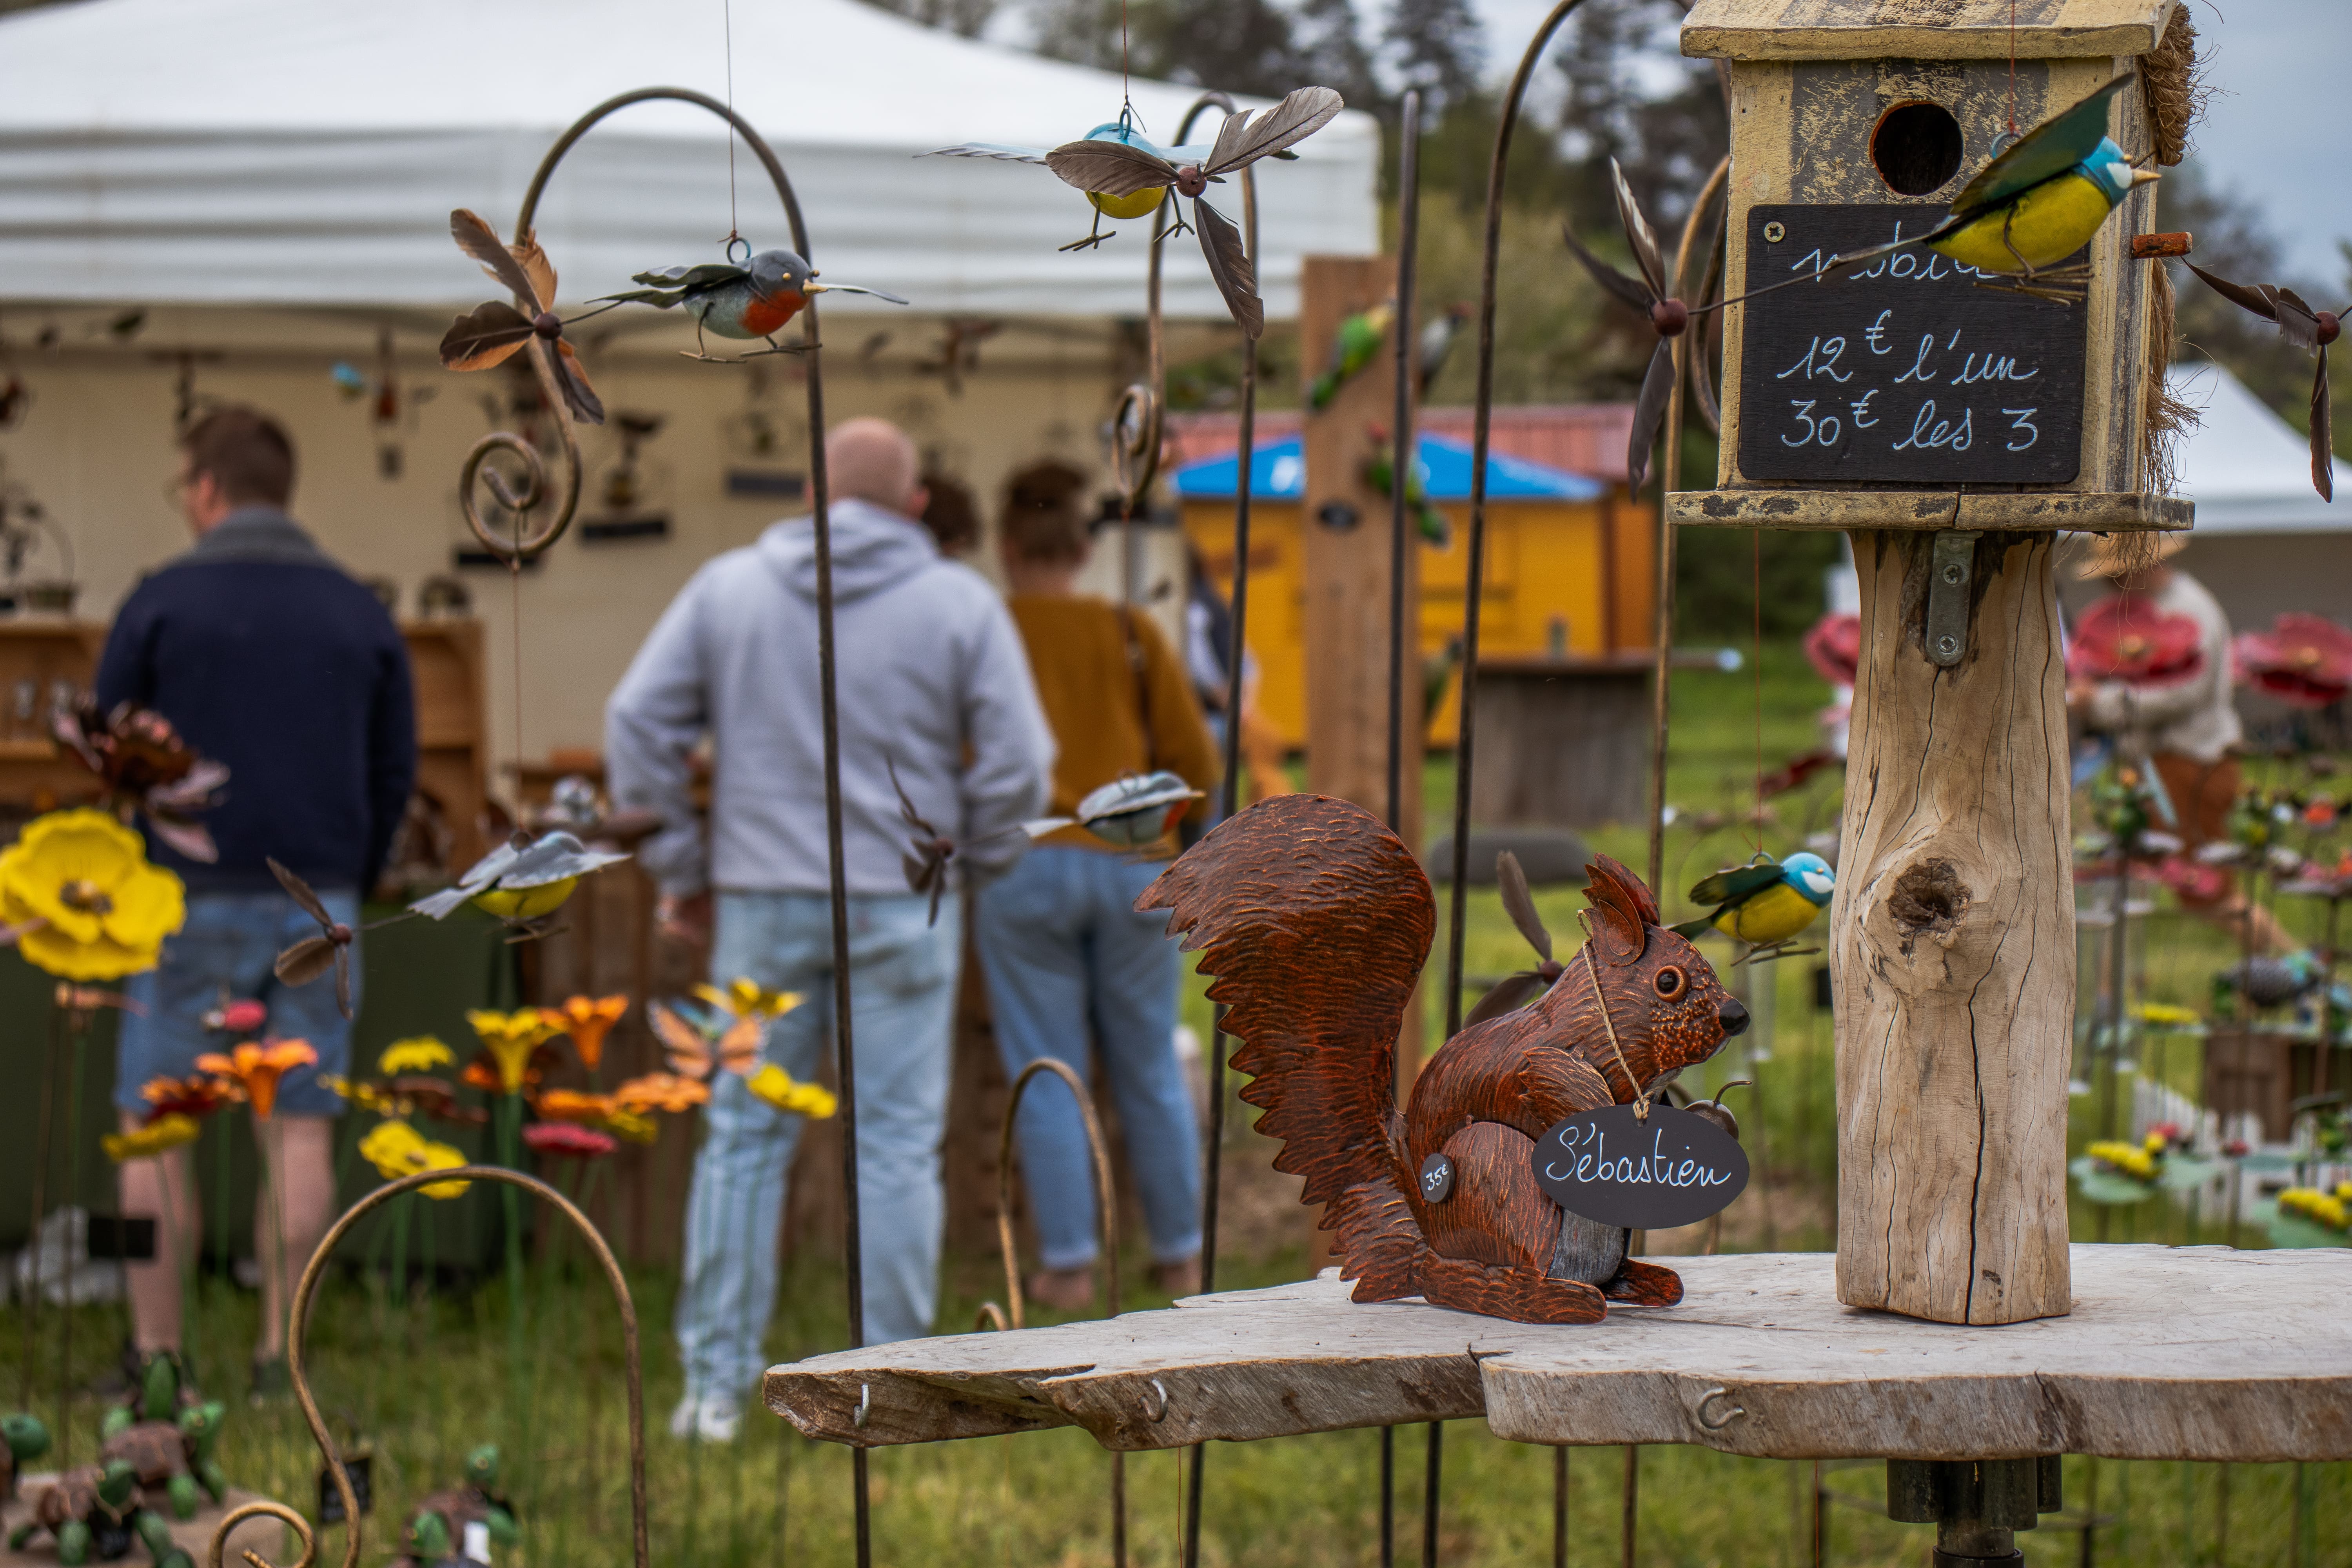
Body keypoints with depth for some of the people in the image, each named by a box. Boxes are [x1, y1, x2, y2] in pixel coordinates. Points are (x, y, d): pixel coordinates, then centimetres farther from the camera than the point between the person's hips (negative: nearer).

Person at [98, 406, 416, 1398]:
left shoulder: (164, 601, -3)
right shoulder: (361, 615, 8)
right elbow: (395, 771, 10)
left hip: (189, 903, -3)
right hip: (318, 904, 3)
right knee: (299, 1133, 4)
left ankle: (156, 1353, 3)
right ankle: (281, 1354, 2)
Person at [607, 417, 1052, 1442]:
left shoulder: (728, 588, 5)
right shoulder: (960, 605, -1)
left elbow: (637, 726, 3)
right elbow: (1017, 766, -4)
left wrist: (681, 868, 10)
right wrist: (967, 858, 12)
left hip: (763, 899, 2)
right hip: (902, 907, -2)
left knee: (743, 1139, 8)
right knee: (895, 1145, 3)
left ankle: (716, 1384, 7)